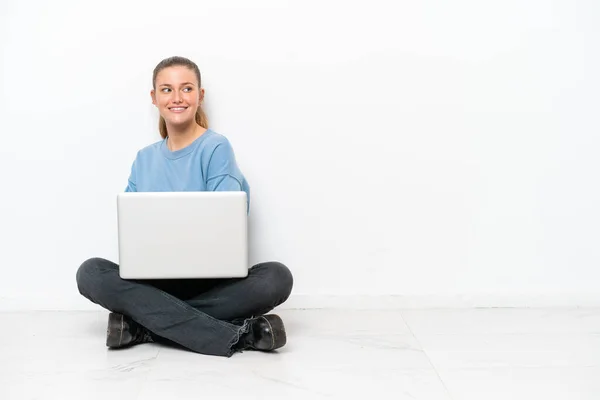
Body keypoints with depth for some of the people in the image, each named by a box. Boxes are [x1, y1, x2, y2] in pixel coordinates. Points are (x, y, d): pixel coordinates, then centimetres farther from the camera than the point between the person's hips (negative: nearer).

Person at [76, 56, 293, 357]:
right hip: (155, 281, 3)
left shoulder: (216, 148, -2)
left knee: (276, 277, -31)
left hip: (213, 281, -3)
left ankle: (145, 324, -27)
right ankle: (234, 335, -31)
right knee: (91, 273, -25)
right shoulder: (144, 160, 12)